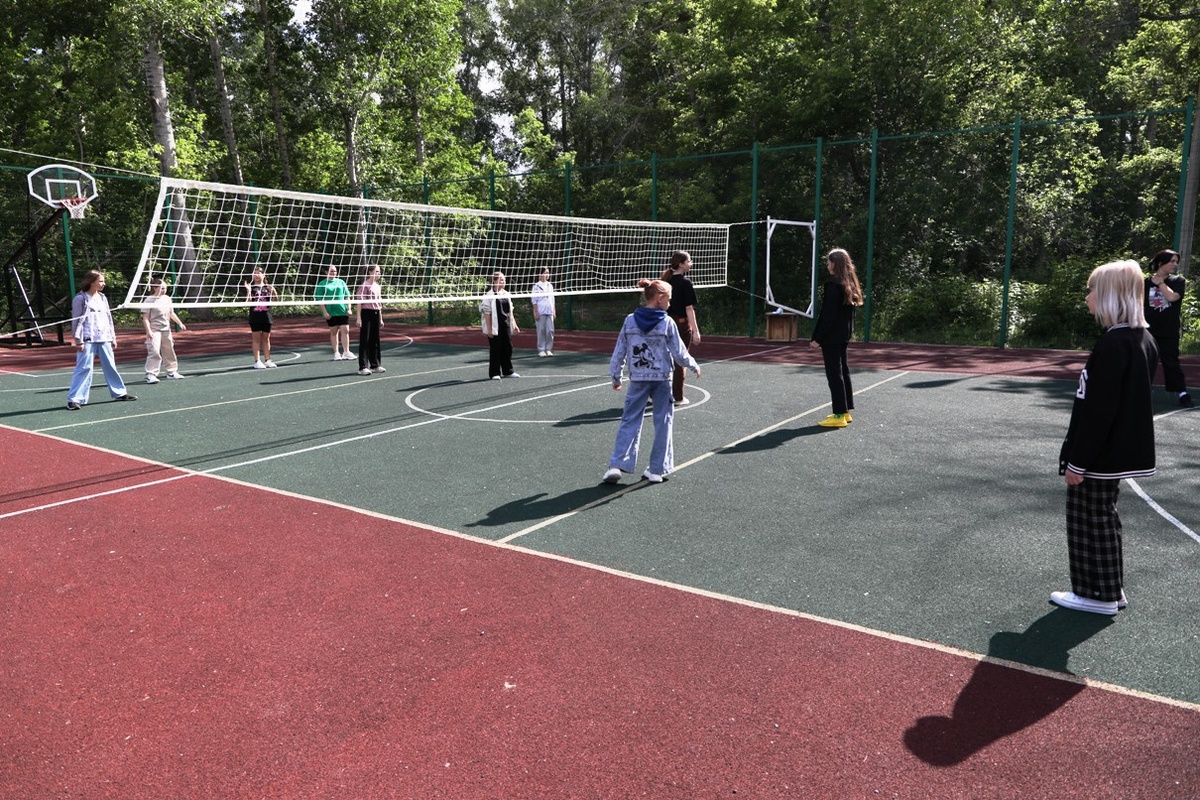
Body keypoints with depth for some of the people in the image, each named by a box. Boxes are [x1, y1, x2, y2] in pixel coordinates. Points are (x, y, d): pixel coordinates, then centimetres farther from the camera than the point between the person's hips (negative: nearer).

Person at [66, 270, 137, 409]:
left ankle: (120, 392, 24)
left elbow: (109, 319, 19)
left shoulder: (102, 298, 15)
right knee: (84, 368, -9)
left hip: (104, 339, 6)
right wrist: (78, 340, -13)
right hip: (88, 340, -6)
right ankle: (74, 399, -6)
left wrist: (113, 338, 17)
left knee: (110, 366, 13)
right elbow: (77, 320, -7)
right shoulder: (81, 298, -4)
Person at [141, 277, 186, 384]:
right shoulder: (149, 300, -10)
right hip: (154, 330, -7)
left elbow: (171, 313, 22)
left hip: (166, 330, 7)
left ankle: (172, 372, 26)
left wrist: (180, 323, 18)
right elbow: (145, 318, -13)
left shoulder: (167, 299, 9)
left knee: (169, 351, 14)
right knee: (154, 352, -13)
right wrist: (148, 331, -21)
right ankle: (150, 375, -10)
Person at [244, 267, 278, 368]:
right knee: (256, 339, 2)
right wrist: (248, 290, -22)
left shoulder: (267, 287, 5)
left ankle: (267, 360, 15)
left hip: (266, 316, 2)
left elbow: (275, 298, -2)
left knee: (266, 338, 9)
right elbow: (248, 301, -8)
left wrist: (273, 290, -20)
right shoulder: (251, 287, 0)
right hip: (255, 316, -2)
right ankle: (257, 361, 4)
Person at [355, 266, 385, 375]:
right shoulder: (365, 285, -9)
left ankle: (375, 365, 19)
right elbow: (360, 302, -11)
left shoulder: (378, 286, 14)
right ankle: (362, 367, -1)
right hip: (366, 313, -7)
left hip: (376, 314, 7)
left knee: (375, 340, 11)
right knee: (365, 341, -4)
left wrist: (381, 319, 18)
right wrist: (358, 317, -16)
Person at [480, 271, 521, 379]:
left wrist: (514, 325, 16)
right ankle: (494, 373, 10)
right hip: (495, 327, -6)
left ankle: (508, 371, 21)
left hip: (506, 326, 6)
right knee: (495, 350, 1)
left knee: (508, 348, 10)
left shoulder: (506, 294, 12)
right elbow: (487, 313, -10)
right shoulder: (490, 295, -8)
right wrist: (489, 329, -14)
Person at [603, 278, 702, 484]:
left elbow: (619, 352, 3)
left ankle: (616, 465, -5)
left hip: (638, 380, 2)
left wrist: (615, 376, 15)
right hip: (662, 379, -2)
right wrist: (694, 366, 14)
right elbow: (679, 353, -4)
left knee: (630, 421, 5)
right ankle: (657, 469, 12)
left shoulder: (630, 321, -1)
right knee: (663, 422, 9)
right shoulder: (667, 323, -8)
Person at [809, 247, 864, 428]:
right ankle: (846, 412, 23)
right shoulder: (850, 285, 10)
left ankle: (839, 416, -3)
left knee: (834, 374, -5)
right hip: (844, 335, 9)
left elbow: (827, 315, -19)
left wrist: (817, 338, -15)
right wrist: (848, 332, 18)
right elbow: (848, 312, 14)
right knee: (843, 371, 15)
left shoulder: (833, 285, -16)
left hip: (831, 336, -9)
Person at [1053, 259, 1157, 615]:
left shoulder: (1113, 343, -22)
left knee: (1088, 520, 3)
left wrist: (1078, 460, -18)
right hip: (1121, 449, 9)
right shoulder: (1144, 339, 8)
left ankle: (1097, 594, 13)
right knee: (1104, 518, 19)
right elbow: (1131, 399, 15)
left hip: (1100, 453, -9)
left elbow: (1098, 409, -23)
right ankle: (1110, 588, 29)